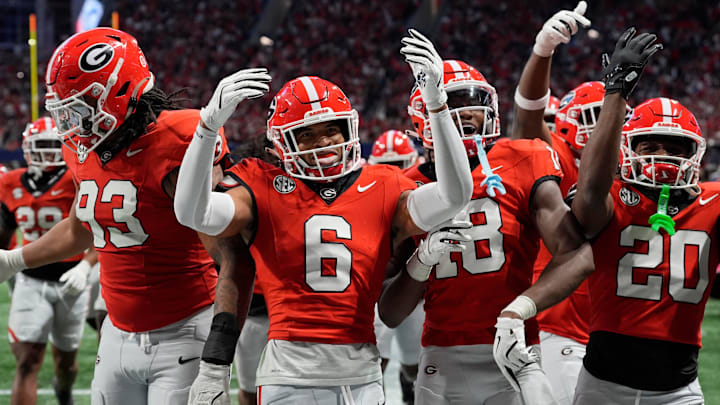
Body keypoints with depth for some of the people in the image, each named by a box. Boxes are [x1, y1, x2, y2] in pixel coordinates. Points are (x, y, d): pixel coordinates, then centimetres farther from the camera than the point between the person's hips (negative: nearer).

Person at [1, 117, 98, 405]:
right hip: (31, 282, 1)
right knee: (27, 362, -11)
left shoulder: (77, 182, -13)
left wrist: (84, 266, -28)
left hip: (69, 283, -1)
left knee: (65, 358, 18)